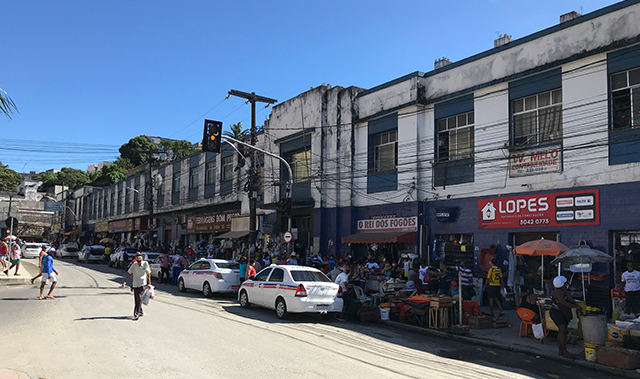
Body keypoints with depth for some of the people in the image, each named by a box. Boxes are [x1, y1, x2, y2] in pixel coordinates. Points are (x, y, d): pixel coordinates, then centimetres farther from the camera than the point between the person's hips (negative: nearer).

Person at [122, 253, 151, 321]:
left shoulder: (145, 263, -6)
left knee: (139, 297, -15)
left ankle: (136, 314, -14)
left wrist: (149, 283, -2)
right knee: (136, 299, 9)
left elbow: (148, 273, -1)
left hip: (143, 284, -3)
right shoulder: (134, 264, -1)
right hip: (135, 284, 3)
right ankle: (141, 312, 26)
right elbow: (129, 273, 3)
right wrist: (125, 281, -7)